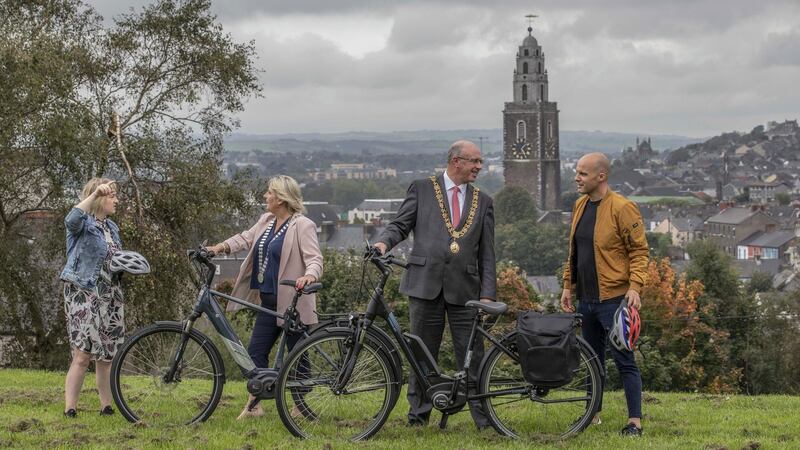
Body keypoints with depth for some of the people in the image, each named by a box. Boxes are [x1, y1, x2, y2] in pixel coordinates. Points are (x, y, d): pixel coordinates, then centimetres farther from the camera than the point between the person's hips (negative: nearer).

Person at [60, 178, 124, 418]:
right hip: (84, 293, -7)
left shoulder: (112, 227, 18)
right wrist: (95, 194, -35)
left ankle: (107, 406, 15)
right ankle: (70, 409, -11)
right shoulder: (84, 223, -5)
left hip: (110, 297, 7)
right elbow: (71, 219, -31)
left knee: (106, 355, 8)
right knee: (83, 355, -13)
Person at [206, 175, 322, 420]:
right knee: (255, 351, 7)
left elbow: (314, 257, -19)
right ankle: (254, 406, 14)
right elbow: (246, 238, 13)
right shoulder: (266, 221, 14)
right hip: (269, 301, 8)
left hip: (293, 301, -8)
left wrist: (310, 275, -39)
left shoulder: (303, 226, -12)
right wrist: (222, 246, -4)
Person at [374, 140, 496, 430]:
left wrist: (487, 294, 3)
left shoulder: (482, 202, 14)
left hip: (464, 288, 1)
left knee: (472, 356, -2)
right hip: (425, 283, -1)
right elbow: (401, 224, 6)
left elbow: (487, 253, 12)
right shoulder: (422, 189, 8)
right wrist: (384, 242, -17)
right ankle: (418, 414, 15)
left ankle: (483, 418, 4)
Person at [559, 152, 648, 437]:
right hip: (586, 299, 8)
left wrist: (634, 287, -22)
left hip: (614, 298, -8)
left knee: (624, 361, -5)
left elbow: (640, 250, -13)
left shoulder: (622, 208, -13)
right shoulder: (580, 206, 11)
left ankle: (635, 421, 0)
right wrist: (568, 285, 18)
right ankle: (593, 415, 25)